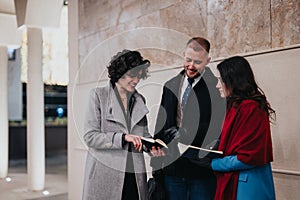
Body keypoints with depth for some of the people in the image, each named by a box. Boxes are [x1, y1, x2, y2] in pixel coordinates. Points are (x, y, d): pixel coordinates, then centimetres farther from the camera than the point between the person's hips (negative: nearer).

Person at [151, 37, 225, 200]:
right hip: (172, 167, 4)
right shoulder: (170, 86, 10)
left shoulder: (216, 87, -5)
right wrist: (157, 166, 9)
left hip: (202, 169, -4)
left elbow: (219, 127, -11)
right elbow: (161, 127, 11)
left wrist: (187, 133, -19)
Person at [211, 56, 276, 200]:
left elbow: (249, 157, -21)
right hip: (232, 183, 9)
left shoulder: (250, 108, -18)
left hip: (247, 188, -9)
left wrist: (213, 163, -12)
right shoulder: (236, 106, 12)